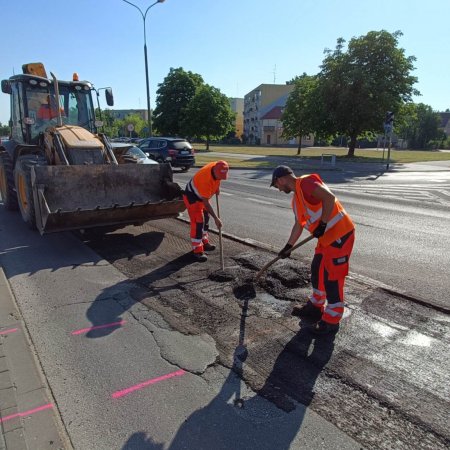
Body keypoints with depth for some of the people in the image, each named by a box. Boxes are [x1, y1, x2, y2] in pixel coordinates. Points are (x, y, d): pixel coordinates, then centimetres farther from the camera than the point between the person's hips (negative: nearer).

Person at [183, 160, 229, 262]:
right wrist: (216, 218, -34)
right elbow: (206, 202, -35)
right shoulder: (205, 179, -40)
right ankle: (197, 251, -6)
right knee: (198, 222, -13)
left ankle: (204, 242, 36)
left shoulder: (217, 167, -19)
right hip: (192, 197, -9)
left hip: (202, 195, 9)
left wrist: (217, 187, -4)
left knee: (206, 219, 18)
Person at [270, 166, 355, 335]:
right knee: (317, 271, 18)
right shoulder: (296, 198, 16)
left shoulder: (305, 182, -15)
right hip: (326, 237, 10)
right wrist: (288, 246, 26)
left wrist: (322, 224, -23)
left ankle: (331, 320, 11)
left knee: (332, 277, -2)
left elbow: (329, 197, -27)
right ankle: (316, 307, 36)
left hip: (340, 234, -10)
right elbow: (299, 224, 23)